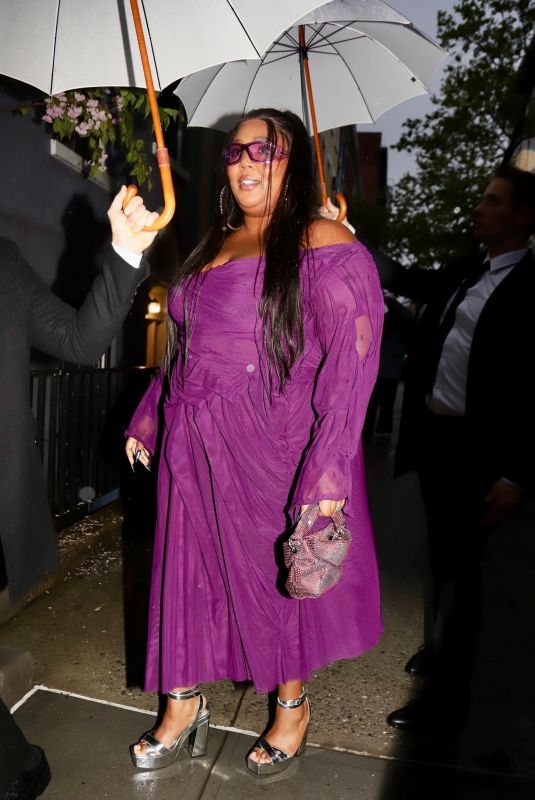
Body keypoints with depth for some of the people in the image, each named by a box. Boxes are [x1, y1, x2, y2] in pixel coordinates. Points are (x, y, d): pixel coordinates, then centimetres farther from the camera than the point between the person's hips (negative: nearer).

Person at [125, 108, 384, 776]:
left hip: (274, 446, -6)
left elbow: (351, 359, -17)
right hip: (193, 446, 6)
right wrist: (147, 418, 16)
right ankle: (183, 705, 38)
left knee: (279, 571, 12)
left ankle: (293, 703, 39)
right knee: (188, 567, 14)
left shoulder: (322, 245, -10)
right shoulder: (214, 244, 13)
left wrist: (327, 470, -23)